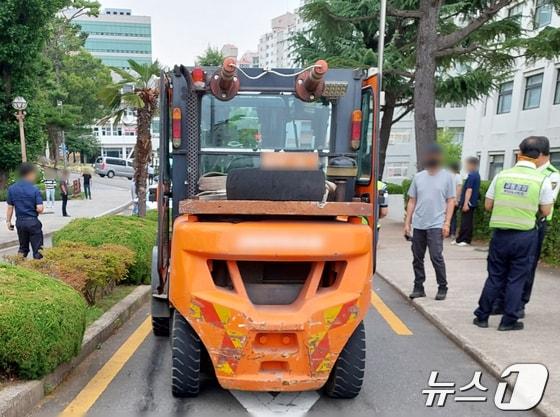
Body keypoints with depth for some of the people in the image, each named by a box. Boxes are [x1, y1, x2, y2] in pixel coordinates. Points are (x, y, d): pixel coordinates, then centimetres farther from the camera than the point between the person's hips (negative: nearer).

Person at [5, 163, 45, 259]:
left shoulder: (12, 189, 0)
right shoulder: (35, 189, -12)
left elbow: (10, 207, 3)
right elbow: (40, 209, -16)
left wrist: (8, 221, 13)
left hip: (20, 222, 5)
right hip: (33, 221, -4)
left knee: (23, 247, 19)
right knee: (37, 248, 4)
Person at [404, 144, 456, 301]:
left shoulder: (447, 177, 3)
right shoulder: (418, 177, 12)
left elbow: (451, 201, 1)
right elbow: (412, 201, 13)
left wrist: (447, 223, -8)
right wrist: (407, 223, 8)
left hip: (436, 225, -4)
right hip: (418, 225, 4)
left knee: (436, 257, -9)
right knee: (417, 258, 7)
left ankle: (442, 287, 7)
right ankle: (418, 287, 18)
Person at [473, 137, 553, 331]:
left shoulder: (502, 175, -1)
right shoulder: (542, 180, -6)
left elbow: (488, 205, 3)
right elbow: (546, 211, 0)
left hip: (500, 233, 2)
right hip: (525, 235, -2)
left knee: (494, 277, 12)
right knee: (516, 279, 9)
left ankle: (482, 316, 19)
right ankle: (509, 321, 15)